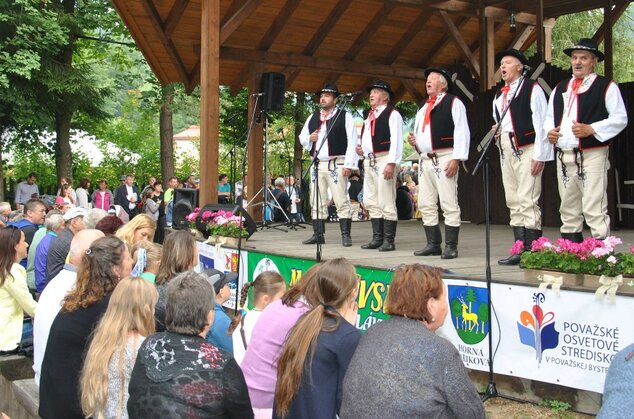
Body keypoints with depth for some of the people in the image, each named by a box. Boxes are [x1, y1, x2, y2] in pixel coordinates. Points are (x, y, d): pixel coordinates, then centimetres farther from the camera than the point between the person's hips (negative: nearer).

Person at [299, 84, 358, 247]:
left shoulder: (344, 116, 0)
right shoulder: (312, 118, 17)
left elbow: (352, 141, -7)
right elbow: (302, 138, 23)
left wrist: (349, 164, -14)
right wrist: (309, 138, -1)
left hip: (336, 164, -6)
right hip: (317, 165, 6)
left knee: (341, 201, -7)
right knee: (317, 202, 8)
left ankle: (345, 235, -4)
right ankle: (318, 235, 14)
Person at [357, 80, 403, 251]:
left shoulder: (392, 114, -5)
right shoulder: (370, 116, 20)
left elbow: (396, 141, -14)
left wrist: (391, 164, -22)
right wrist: (361, 150, 10)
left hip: (384, 161, -9)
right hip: (369, 161, 9)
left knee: (387, 203, -6)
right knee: (371, 203, 11)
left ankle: (389, 241, 0)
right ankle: (377, 238, 19)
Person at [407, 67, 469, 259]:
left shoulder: (453, 103, -1)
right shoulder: (423, 108, 22)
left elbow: (461, 132, -9)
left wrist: (457, 159, -17)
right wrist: (414, 141, 7)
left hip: (444, 159, -8)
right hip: (425, 160, 8)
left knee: (449, 204, -7)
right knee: (426, 205, 8)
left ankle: (451, 246, -2)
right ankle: (433, 244, 15)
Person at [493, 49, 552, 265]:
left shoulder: (532, 88, -3)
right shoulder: (499, 95, 19)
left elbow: (541, 123, -9)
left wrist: (540, 155, -15)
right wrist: (496, 133, 4)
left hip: (527, 150, -8)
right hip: (506, 150, 8)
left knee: (528, 201, -11)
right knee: (513, 202, 8)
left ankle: (532, 251, -8)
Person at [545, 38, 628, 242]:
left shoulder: (606, 86, 2)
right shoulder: (560, 88, 19)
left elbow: (620, 118, -5)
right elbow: (549, 117, 25)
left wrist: (591, 129, -17)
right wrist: (549, 131, 3)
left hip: (592, 155, -6)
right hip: (564, 156, 6)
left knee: (594, 210, -11)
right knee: (568, 210, 11)